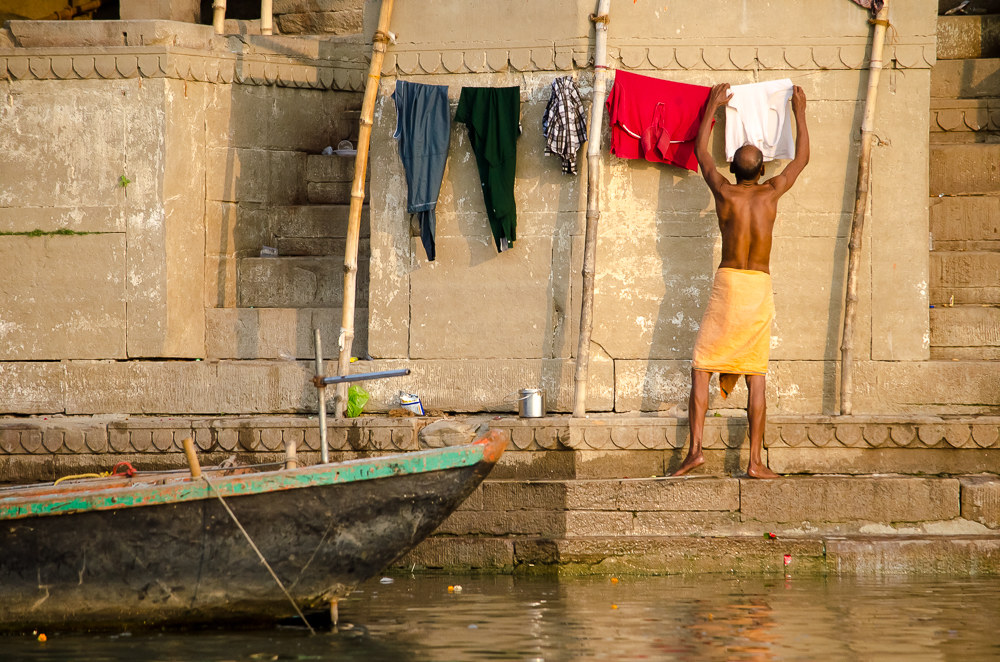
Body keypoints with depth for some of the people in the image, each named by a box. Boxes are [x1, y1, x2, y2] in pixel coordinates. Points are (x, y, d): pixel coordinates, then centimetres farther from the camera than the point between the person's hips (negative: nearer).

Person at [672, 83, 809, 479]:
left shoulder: (724, 192, -2)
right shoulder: (771, 193, 1)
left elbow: (701, 151, 16)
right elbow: (801, 158, 18)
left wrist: (713, 106, 27)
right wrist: (799, 112, 28)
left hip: (728, 283, -2)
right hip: (761, 287, 2)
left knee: (701, 369, 3)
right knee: (756, 379, 4)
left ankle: (695, 448, -11)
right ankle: (755, 462, 1)